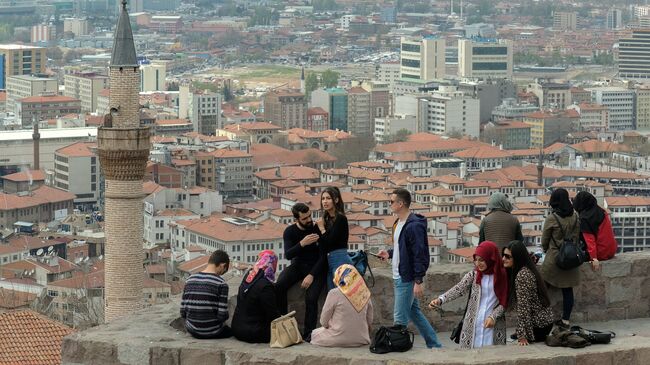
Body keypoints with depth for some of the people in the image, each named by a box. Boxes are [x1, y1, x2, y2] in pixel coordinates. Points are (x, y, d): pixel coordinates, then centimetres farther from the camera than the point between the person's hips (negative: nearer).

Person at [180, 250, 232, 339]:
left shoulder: (190, 280, 1)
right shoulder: (221, 284, -15)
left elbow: (183, 313, 1)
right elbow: (222, 315, -17)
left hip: (192, 331, 5)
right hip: (212, 332, -5)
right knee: (231, 330, 27)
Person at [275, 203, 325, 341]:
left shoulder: (317, 229, -9)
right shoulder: (290, 231, -3)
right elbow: (288, 255, -17)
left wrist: (311, 275, -20)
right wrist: (302, 244, -34)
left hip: (316, 267, -3)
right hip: (298, 265, 3)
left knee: (311, 297, -27)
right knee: (279, 286, -25)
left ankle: (309, 333, -16)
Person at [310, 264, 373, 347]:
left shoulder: (334, 293, -14)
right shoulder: (365, 293, -2)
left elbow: (324, 322, -6)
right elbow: (369, 321, 6)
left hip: (339, 339, -5)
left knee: (314, 333, 22)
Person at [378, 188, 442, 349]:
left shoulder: (414, 226, -19)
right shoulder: (398, 224, 11)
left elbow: (420, 254, -21)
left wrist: (419, 281, -23)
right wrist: (389, 253, 6)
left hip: (407, 279, -10)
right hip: (399, 278, 10)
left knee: (400, 318, -5)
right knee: (414, 313, 16)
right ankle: (434, 345, 24)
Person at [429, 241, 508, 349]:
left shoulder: (502, 276, 0)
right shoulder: (473, 275, 3)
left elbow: (504, 302, 0)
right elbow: (458, 289, -10)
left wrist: (493, 316, -14)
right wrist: (440, 300, -25)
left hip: (493, 324, -1)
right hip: (473, 324, 1)